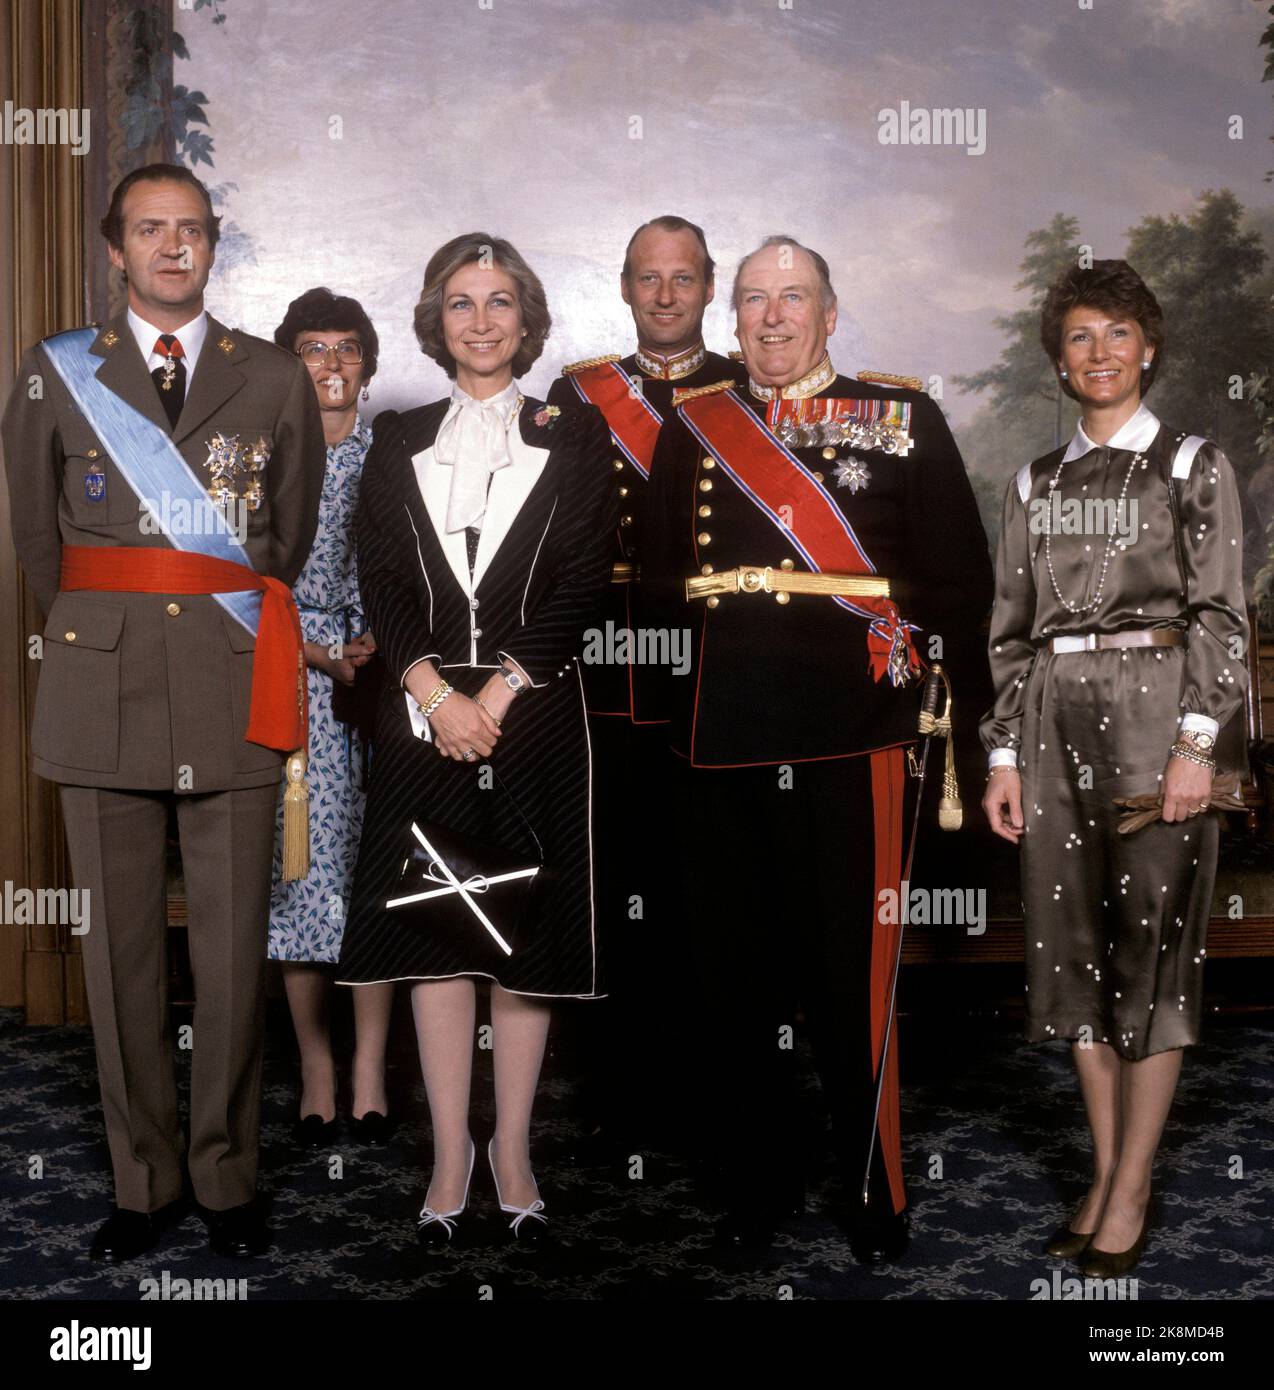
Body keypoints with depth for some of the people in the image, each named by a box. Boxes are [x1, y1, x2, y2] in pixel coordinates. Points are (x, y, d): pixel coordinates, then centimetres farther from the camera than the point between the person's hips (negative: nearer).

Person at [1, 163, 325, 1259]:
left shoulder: (276, 380, 10)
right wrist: (91, 637, 14)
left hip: (234, 686, 0)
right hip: (103, 686, 1)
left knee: (234, 945, 2)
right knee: (120, 944, 5)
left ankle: (229, 1175, 17)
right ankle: (145, 1179, 18)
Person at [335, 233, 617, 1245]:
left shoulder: (574, 436, 7)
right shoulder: (398, 441, 12)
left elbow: (583, 582, -3)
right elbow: (381, 582, 3)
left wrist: (499, 694, -12)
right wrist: (435, 691, -12)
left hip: (536, 713, -2)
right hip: (425, 714, 2)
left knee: (526, 938, 3)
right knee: (435, 933, 4)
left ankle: (513, 1151, 15)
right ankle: (451, 1154, 14)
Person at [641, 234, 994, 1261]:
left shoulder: (905, 420, 7)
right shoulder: (691, 427, 13)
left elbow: (960, 582, 4)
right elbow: (665, 577, 11)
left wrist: (895, 648, -3)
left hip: (852, 741, -2)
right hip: (723, 746, 3)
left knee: (856, 976, 2)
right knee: (735, 977, 8)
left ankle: (876, 1191, 20)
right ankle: (758, 1183, 24)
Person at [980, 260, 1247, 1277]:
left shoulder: (1195, 467, 4)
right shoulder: (1034, 485, 14)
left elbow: (1221, 616, -3)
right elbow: (1012, 629, 13)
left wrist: (1198, 743, -13)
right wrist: (1005, 755, 7)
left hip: (1155, 713, -4)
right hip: (1056, 719, 4)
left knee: (1150, 941, -2)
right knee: (1076, 941, 6)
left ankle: (1131, 1192, 6)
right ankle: (1105, 1175, 16)